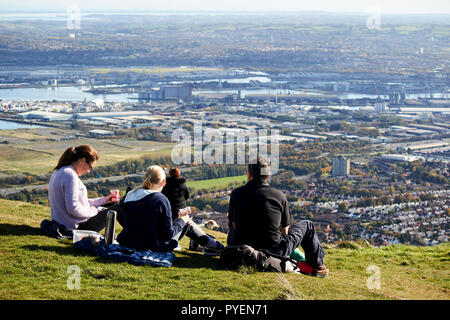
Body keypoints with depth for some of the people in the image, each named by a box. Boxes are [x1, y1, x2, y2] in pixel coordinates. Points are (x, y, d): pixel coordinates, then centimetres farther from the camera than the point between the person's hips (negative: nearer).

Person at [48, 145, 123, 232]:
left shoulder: (59, 172, 11)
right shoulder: (70, 176, -22)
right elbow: (73, 208, -29)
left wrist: (104, 200, 16)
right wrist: (91, 211, -12)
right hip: (79, 227, -10)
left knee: (112, 203, 23)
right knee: (117, 208, 6)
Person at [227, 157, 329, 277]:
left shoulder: (236, 193, -1)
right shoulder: (279, 195, -5)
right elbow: (285, 229, 6)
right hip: (275, 253, -2)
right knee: (307, 226, 21)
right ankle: (317, 266, 31)